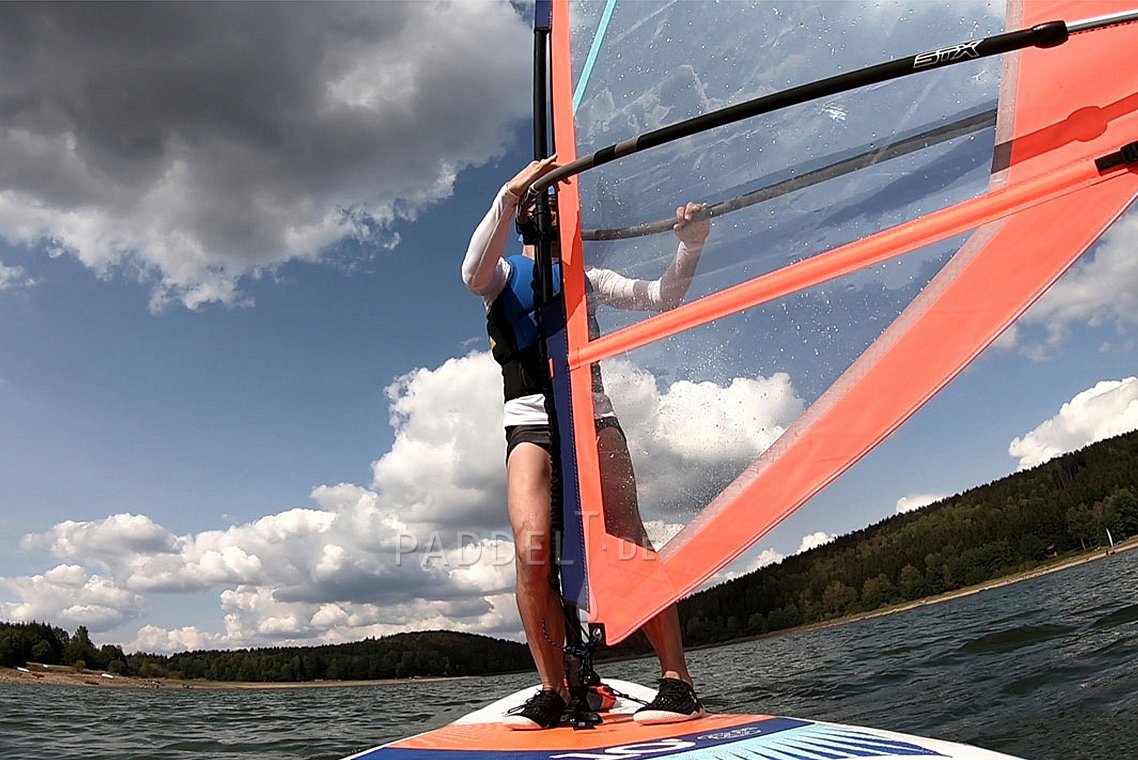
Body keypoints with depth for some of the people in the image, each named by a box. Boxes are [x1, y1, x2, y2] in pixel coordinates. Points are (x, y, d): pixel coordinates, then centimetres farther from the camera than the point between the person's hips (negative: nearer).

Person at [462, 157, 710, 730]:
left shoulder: (588, 280, 27)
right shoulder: (504, 275, 17)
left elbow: (662, 299, 19)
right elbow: (473, 271, -9)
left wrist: (690, 242, 3)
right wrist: (510, 192, -17)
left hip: (593, 416, 2)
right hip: (530, 423, -1)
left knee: (627, 542, -16)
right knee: (533, 549, -21)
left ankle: (678, 682, -14)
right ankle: (553, 692, -11)